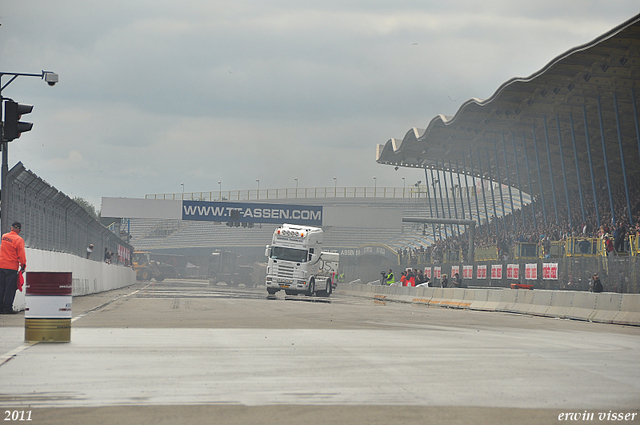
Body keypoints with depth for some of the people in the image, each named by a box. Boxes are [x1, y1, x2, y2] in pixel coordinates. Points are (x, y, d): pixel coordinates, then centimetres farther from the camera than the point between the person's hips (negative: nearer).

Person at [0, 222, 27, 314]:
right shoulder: (19, 240, -11)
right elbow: (21, 255, -12)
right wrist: (23, 266, -2)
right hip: (12, 267, -5)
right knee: (10, 288, -1)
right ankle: (8, 308, -2)